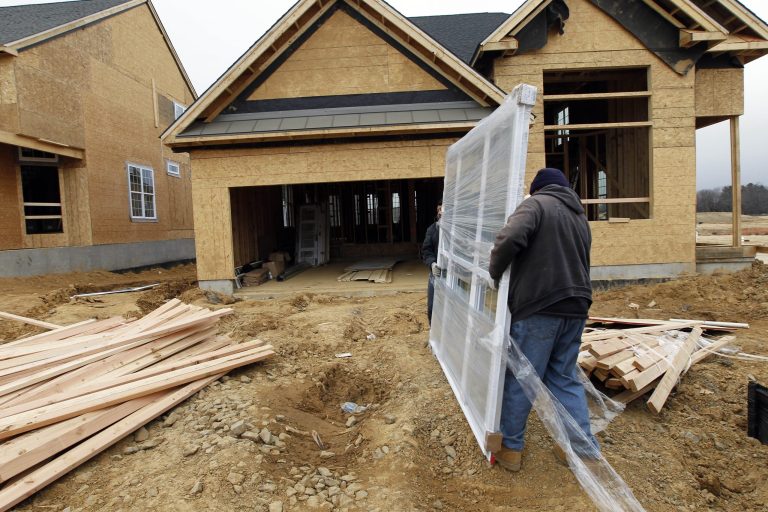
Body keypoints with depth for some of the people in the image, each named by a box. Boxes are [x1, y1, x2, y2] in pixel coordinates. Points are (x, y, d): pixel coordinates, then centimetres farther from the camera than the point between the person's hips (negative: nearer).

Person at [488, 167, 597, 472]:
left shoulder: (537, 204, -5)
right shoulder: (580, 217, 19)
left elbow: (510, 239, -24)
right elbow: (577, 262, 19)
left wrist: (494, 273, -9)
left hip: (538, 309, -7)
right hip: (575, 308, 8)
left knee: (519, 378, 5)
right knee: (564, 378, 19)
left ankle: (510, 447, 18)